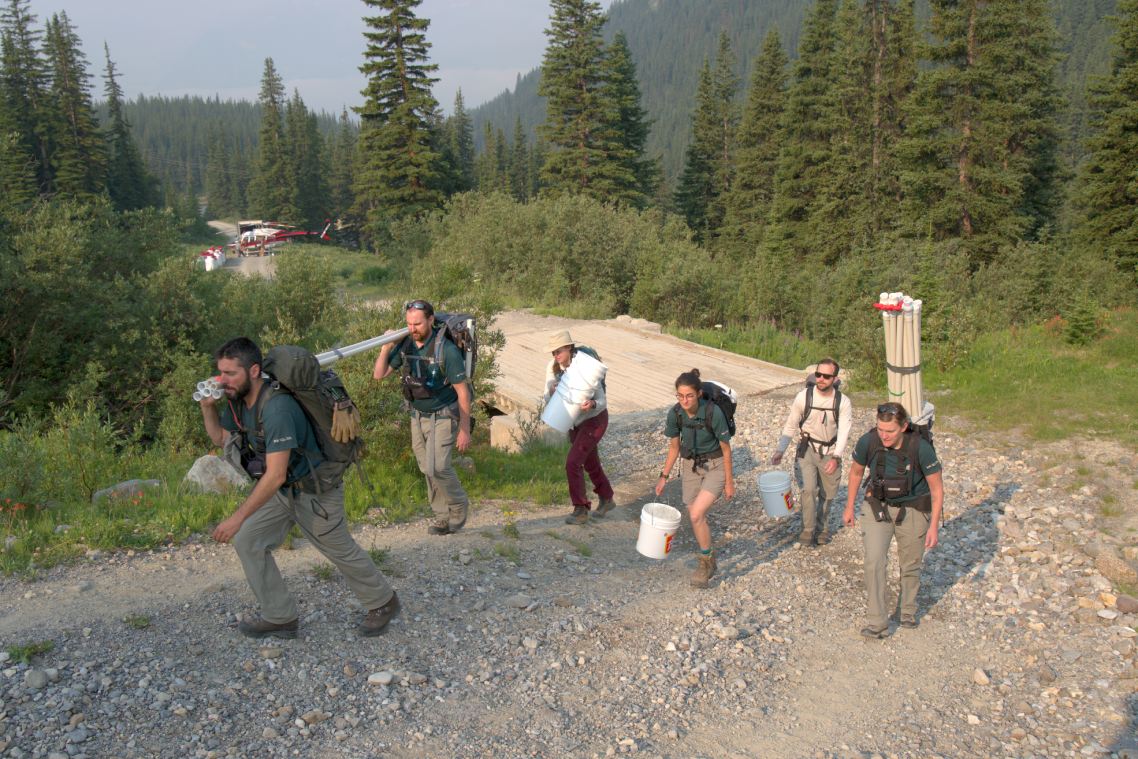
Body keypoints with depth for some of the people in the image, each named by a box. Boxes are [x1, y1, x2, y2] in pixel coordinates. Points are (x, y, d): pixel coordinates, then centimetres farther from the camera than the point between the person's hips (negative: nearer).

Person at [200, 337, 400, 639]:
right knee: (247, 541, 1)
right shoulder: (237, 401, -6)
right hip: (281, 490, 8)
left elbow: (276, 475, -35)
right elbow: (219, 437, 13)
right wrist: (207, 407, -6)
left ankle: (382, 602, 34)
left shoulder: (276, 407, -34)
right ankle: (279, 617, 14)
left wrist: (238, 517, -32)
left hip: (314, 492, -8)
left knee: (342, 552, 9)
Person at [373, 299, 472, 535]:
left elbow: (463, 391, -17)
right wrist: (386, 348, -16)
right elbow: (379, 374, 0)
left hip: (443, 416, -6)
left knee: (436, 466, -15)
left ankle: (458, 505, 10)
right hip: (418, 415, 6)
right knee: (427, 468, 10)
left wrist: (465, 430, -16)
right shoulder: (405, 345, -6)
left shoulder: (446, 350, -22)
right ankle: (442, 515, 24)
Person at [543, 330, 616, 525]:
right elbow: (547, 399, -9)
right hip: (575, 421, 7)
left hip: (595, 420, -7)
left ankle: (581, 511, 0)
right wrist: (551, 393, -32)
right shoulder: (552, 368, -14)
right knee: (590, 462, 20)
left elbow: (602, 401, -23)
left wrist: (592, 404, -45)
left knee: (572, 463, -13)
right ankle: (607, 500, 41)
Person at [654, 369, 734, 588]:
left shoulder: (713, 412, -25)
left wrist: (729, 482, -8)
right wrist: (664, 476, 4)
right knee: (695, 518, 7)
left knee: (697, 514, -20)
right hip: (690, 465, 5)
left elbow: (726, 448, -13)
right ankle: (708, 562, 30)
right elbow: (674, 447, 4)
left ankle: (706, 562, 3)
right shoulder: (675, 414, -12)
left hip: (715, 466, -5)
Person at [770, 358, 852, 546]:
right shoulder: (804, 397, -12)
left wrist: (836, 457, -31)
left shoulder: (843, 402, -11)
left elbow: (844, 432, -17)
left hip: (831, 453, 1)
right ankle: (808, 530, -4)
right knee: (808, 489, -18)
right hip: (807, 450, -1)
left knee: (827, 494, 12)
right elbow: (790, 426, -3)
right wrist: (780, 451, -10)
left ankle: (822, 529, 34)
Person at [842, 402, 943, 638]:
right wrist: (849, 507, 7)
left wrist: (934, 526, -14)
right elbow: (856, 472, 0)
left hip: (912, 510, -1)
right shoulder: (868, 442, -21)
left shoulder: (920, 448, -26)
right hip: (878, 506, 1)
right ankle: (877, 623, -5)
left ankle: (909, 611, 40)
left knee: (910, 565, 13)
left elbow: (937, 488, -13)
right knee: (874, 561, -14)